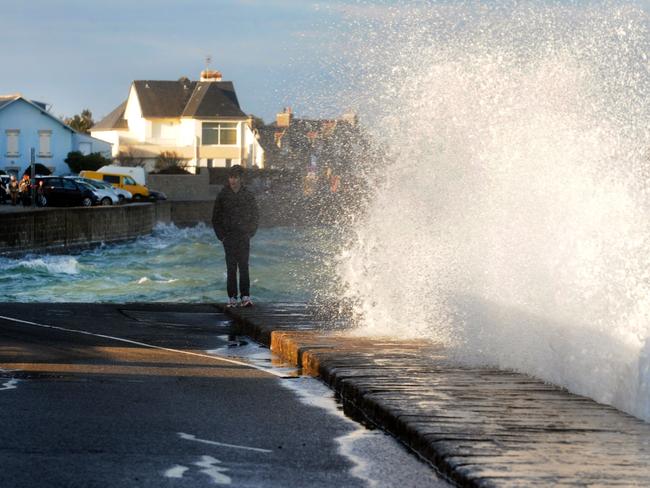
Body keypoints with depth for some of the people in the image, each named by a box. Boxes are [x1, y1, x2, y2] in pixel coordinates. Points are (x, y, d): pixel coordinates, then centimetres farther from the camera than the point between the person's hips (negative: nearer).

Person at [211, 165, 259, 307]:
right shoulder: (223, 195, 4)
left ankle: (245, 297, -4)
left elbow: (255, 216, 13)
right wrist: (221, 235, 0)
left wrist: (250, 232, 2)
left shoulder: (248, 195, 5)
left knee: (244, 266, -4)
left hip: (244, 237, 0)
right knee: (231, 268, -1)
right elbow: (216, 218, 9)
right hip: (229, 237, 0)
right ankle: (232, 298, 0)